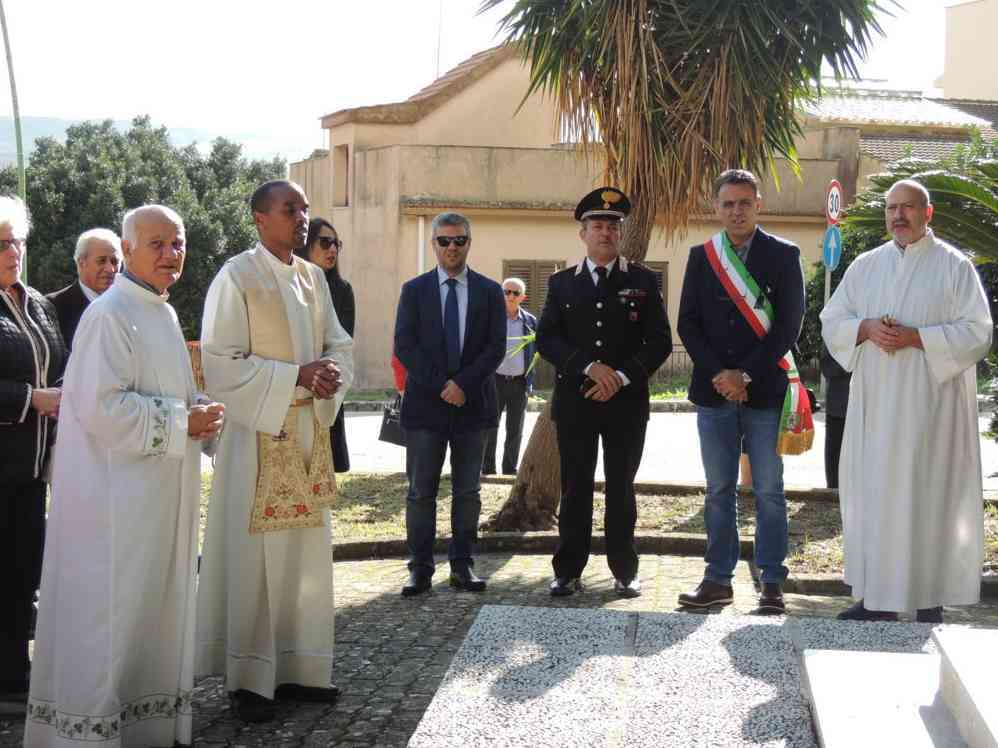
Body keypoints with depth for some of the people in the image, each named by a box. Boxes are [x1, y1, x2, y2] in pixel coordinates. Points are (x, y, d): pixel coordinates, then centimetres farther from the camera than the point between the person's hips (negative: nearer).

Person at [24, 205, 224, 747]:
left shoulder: (163, 313, 14)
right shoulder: (109, 314, -14)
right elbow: (100, 406, -22)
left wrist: (198, 415, 3)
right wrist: (181, 423, -18)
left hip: (158, 493, 9)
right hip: (117, 494, -9)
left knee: (153, 608, 15)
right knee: (110, 610, -3)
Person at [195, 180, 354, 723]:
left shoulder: (313, 277, 11)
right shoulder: (236, 277, -8)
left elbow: (341, 344, 15)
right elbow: (221, 363, -13)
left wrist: (332, 372, -8)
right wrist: (296, 376, -19)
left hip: (310, 432, 6)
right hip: (258, 435, -6)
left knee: (305, 552, 10)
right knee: (255, 556, -2)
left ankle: (298, 668, 20)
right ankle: (250, 679, 9)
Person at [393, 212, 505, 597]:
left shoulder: (489, 291, 7)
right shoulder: (414, 290, 6)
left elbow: (496, 347, 0)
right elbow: (404, 346, -2)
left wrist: (463, 383, -13)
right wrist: (441, 386, -12)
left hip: (472, 403, 1)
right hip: (425, 404, -1)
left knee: (468, 491, 6)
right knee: (421, 491, 1)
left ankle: (462, 565, 13)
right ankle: (420, 568, 6)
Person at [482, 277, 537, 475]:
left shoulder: (530, 321, 6)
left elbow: (535, 351, 10)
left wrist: (530, 382, -2)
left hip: (520, 382, 2)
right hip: (495, 379, -2)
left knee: (515, 429, 7)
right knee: (490, 427, 1)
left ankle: (510, 468, 15)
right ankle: (487, 468, 9)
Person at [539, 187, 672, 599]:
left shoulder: (643, 281, 5)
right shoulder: (562, 283, 9)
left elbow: (660, 342, 1)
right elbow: (547, 339, 0)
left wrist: (621, 377, -12)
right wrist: (590, 367, -14)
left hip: (626, 402, -1)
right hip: (574, 402, 1)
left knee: (621, 489, 5)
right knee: (575, 488, 5)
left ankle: (625, 572, 14)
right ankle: (568, 572, 12)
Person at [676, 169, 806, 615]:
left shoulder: (784, 255, 1)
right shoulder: (701, 257, 9)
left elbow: (788, 326, -5)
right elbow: (687, 323, 5)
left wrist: (745, 375, -11)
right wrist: (719, 374, -8)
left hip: (765, 390, -3)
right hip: (713, 390, 3)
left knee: (768, 491, 2)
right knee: (719, 490, 7)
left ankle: (772, 583, 8)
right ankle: (718, 579, 13)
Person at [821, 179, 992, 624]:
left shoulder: (954, 266, 1)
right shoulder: (865, 266, 13)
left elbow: (977, 333, -6)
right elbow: (831, 322, 11)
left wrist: (914, 336, -17)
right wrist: (867, 328, -10)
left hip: (930, 407, -4)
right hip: (873, 405, 4)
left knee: (928, 499, -4)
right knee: (872, 497, 4)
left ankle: (929, 604, 3)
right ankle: (877, 598, 12)